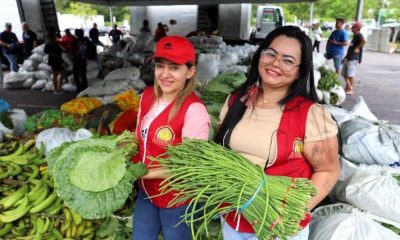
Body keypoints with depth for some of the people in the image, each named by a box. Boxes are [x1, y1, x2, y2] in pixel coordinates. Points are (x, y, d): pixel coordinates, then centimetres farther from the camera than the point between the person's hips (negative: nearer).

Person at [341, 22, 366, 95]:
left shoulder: (359, 35, -9)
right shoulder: (354, 36, 20)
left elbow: (364, 41, -30)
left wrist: (357, 47, -18)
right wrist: (346, 56, 24)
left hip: (354, 58, -10)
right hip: (349, 57, 10)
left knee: (350, 74, -11)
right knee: (344, 73, 13)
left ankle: (351, 89, -4)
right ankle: (348, 87, 22)